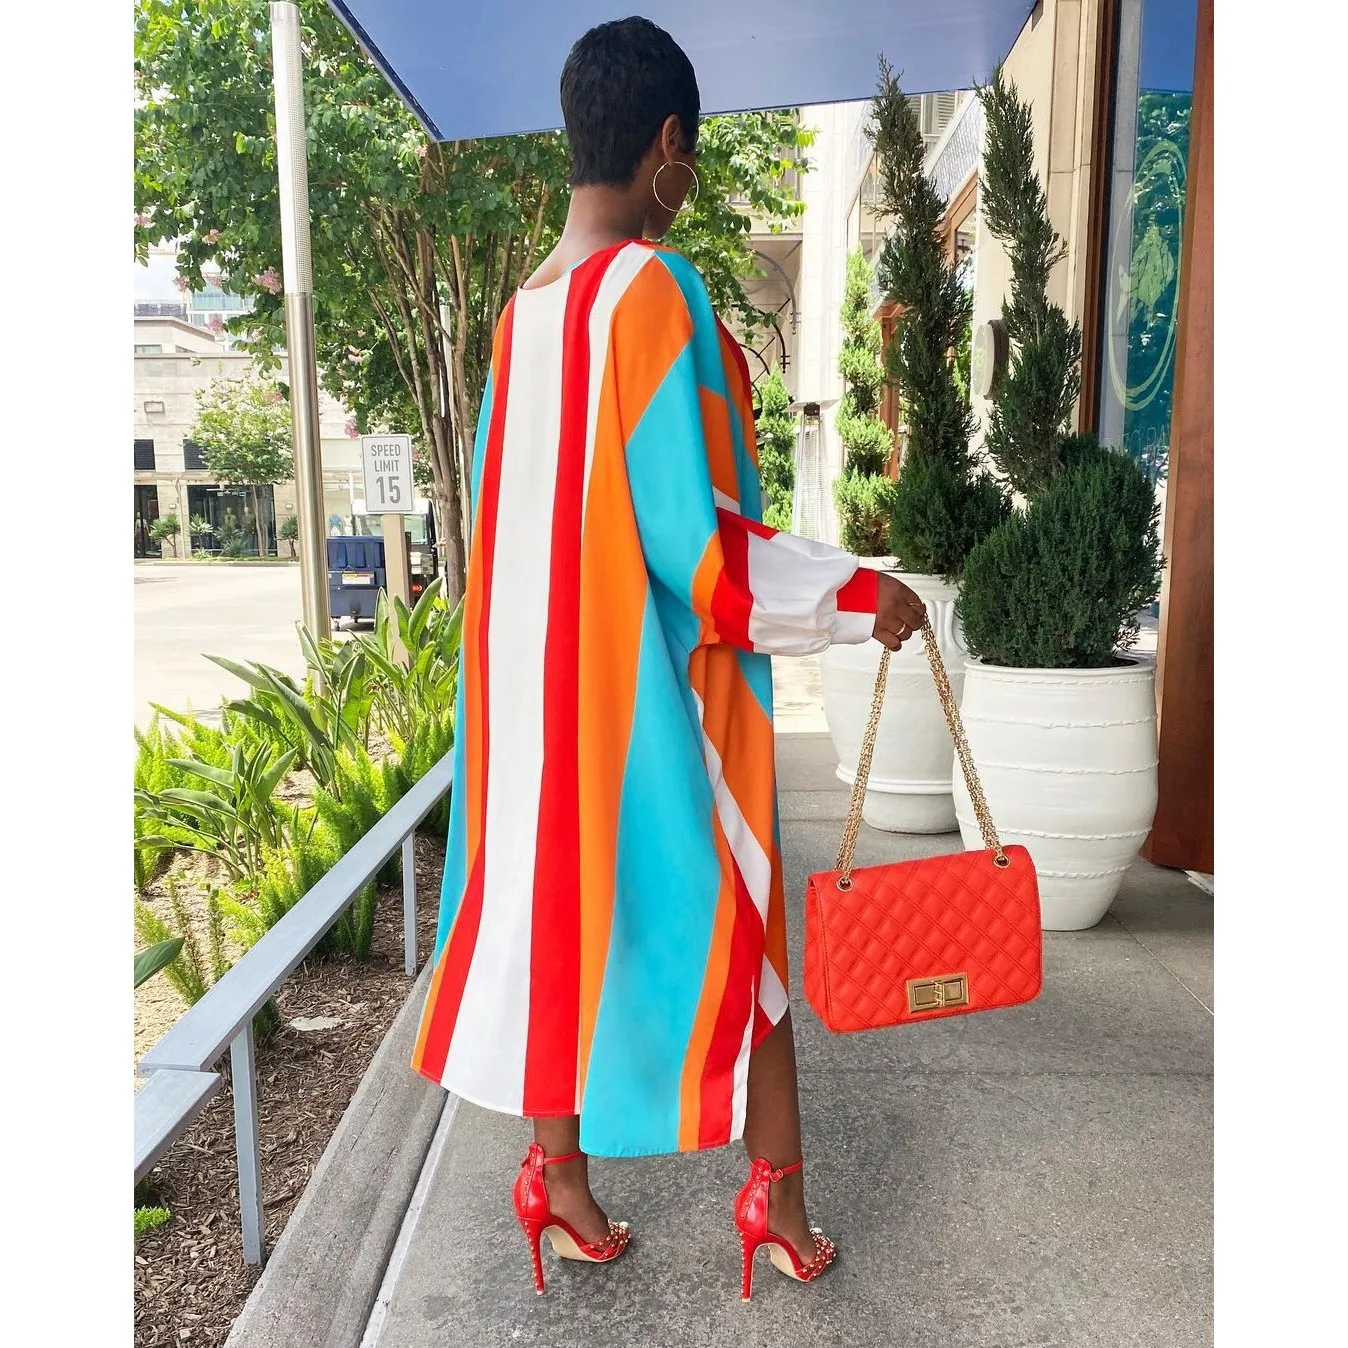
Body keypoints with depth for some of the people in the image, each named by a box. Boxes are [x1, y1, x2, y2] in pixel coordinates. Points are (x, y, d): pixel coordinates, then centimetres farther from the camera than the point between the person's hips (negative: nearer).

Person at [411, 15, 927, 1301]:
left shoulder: (521, 311, 7)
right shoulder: (656, 290, -17)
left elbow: (509, 515, 13)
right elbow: (697, 547, -22)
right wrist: (860, 594, -11)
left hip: (538, 677, 7)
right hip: (660, 688, -7)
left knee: (558, 902, 16)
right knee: (735, 923, 9)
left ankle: (558, 1169, 30)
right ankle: (777, 1193, 26)